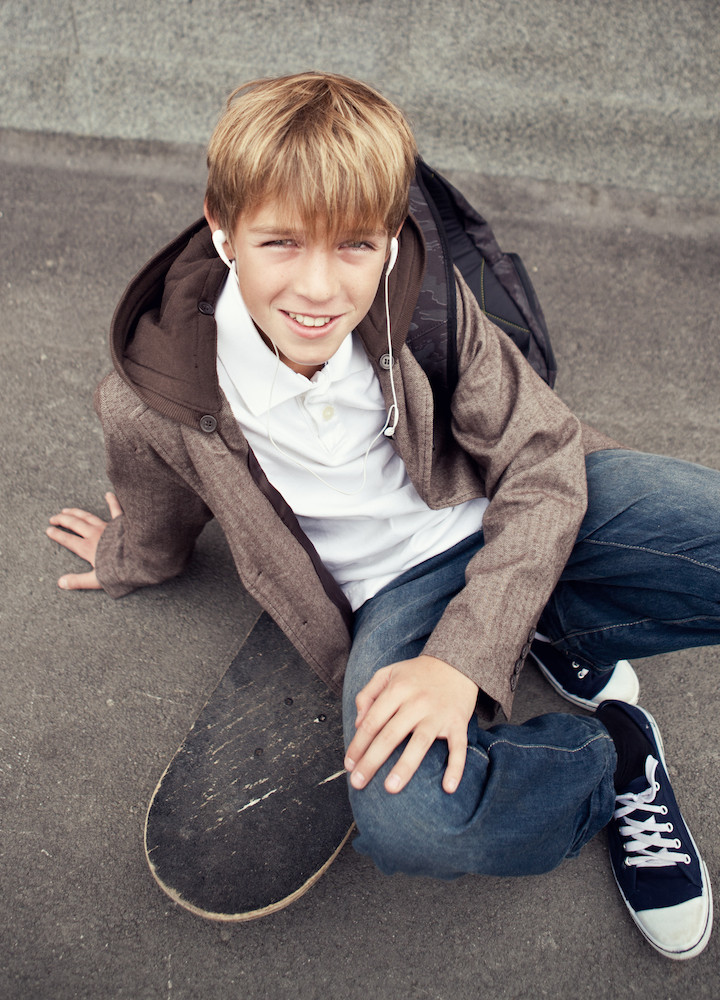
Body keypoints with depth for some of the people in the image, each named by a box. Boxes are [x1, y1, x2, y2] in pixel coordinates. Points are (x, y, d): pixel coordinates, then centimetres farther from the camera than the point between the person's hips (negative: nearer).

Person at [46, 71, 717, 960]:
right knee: (405, 821, -33)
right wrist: (125, 564, 33)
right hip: (396, 588, -1)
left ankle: (559, 637, 3)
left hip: (526, 519, 2)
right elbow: (155, 536, 9)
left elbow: (543, 463, -13)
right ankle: (613, 754, -2)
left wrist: (465, 656, -24)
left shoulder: (424, 296, -17)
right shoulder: (153, 403, -16)